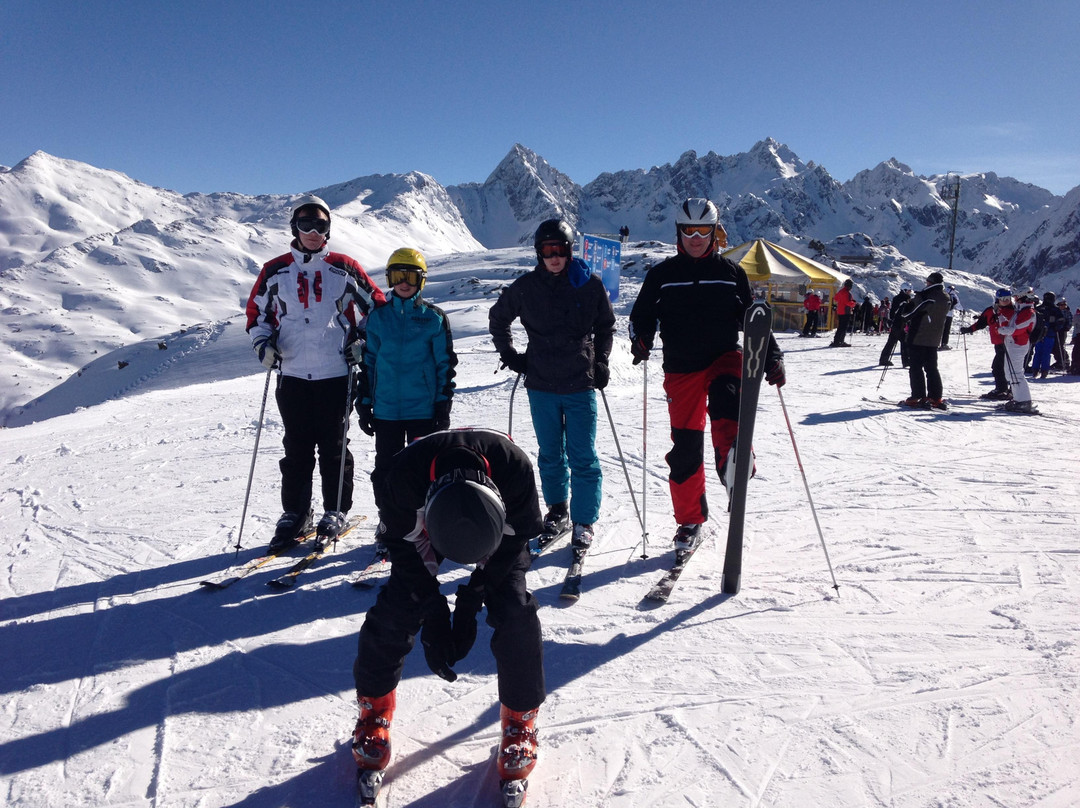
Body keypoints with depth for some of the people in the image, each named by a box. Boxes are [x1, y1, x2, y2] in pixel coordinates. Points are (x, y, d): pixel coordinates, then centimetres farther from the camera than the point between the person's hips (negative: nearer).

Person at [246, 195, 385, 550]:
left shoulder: (344, 268, 3)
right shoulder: (275, 271, 7)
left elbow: (376, 303, 11)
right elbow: (257, 312, 17)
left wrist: (361, 339, -1)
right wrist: (263, 342, 0)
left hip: (335, 374, -1)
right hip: (292, 375, 2)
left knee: (334, 446, 4)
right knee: (296, 448, 7)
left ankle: (336, 511, 17)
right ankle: (294, 513, 17)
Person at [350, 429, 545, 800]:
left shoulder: (515, 467, -41)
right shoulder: (405, 472, -39)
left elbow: (513, 541, -23)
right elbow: (404, 546, -23)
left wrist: (469, 604, -24)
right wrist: (433, 617, -24)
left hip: (502, 521, 0)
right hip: (422, 520, 1)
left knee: (515, 611, -16)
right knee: (397, 607, -10)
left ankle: (520, 721, 5)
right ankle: (374, 710, 14)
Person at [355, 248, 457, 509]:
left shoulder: (434, 318, 1)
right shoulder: (377, 317, 6)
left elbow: (446, 363, 2)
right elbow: (367, 361, 10)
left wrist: (444, 404, -3)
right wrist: (364, 403, 6)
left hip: (424, 409, -2)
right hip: (386, 409, 2)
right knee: (386, 467, 9)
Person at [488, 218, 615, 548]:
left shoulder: (590, 285, -2)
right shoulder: (525, 287, 0)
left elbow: (606, 327, 12)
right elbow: (497, 319, 16)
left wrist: (600, 361, 3)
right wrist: (510, 355, 9)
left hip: (580, 384, -2)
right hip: (541, 386, 2)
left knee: (582, 458, -1)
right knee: (550, 455, 14)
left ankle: (584, 522, 9)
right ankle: (557, 510, 31)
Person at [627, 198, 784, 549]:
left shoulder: (731, 272, 8)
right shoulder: (662, 275, 7)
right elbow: (641, 315, 10)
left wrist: (772, 358, 2)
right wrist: (640, 339, -12)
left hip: (725, 357, 0)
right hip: (681, 368, 0)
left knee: (726, 395, -36)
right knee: (685, 447, 1)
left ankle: (732, 461, -53)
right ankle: (690, 519, 15)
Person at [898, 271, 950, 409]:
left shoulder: (923, 296, -15)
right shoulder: (946, 299, 5)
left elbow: (905, 313, -11)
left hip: (918, 337, -6)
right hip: (934, 339, 6)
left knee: (916, 367, -1)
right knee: (932, 368, 12)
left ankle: (918, 397, -4)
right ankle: (936, 398, 9)